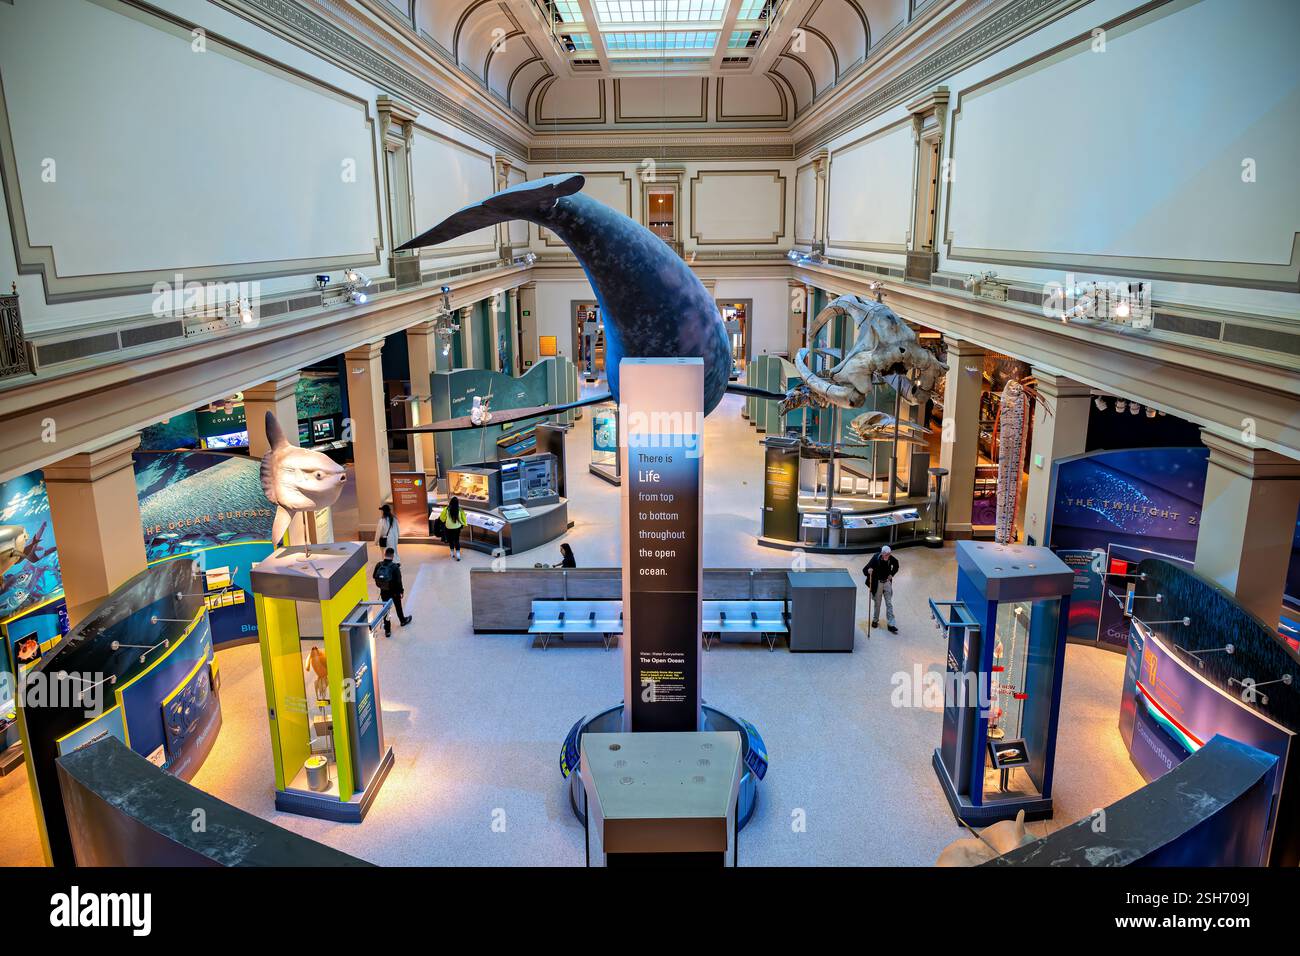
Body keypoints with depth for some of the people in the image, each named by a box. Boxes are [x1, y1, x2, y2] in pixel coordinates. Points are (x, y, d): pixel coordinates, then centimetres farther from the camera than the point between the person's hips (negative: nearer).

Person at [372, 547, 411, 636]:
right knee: (398, 607, 23)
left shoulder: (378, 565, -16)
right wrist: (401, 591, -6)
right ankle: (403, 620, 48)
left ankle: (387, 630, 20)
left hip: (383, 592, 2)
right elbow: (398, 581, -21)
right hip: (394, 591, -2)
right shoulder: (395, 567, -27)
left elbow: (375, 577, -2)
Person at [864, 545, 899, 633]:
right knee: (877, 603, 12)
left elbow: (896, 566, 11)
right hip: (877, 583, -2)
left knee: (889, 604, 2)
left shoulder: (892, 559, -14)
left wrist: (892, 574, -1)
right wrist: (868, 571, -43)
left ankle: (891, 624, 3)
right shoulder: (875, 558, -23)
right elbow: (865, 569, -22)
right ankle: (875, 620, 32)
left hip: (887, 583, 2)